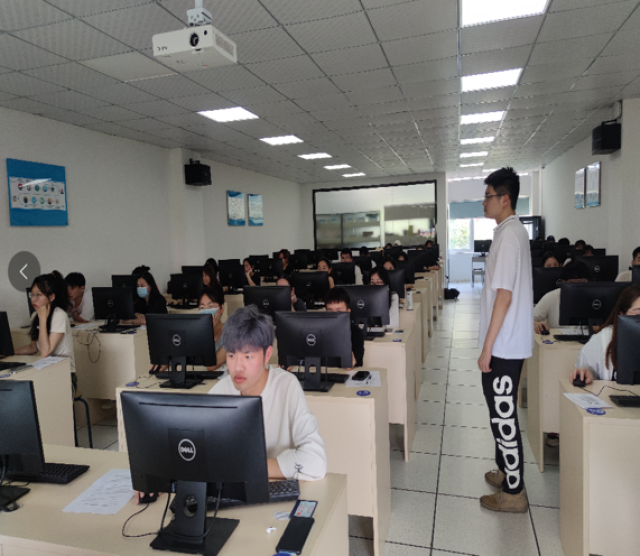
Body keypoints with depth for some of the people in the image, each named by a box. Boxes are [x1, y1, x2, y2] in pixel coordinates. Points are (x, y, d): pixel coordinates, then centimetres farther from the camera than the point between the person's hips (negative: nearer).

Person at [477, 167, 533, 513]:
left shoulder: (509, 235, -18)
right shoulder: (513, 231, 13)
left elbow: (504, 295, -22)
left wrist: (487, 347, -20)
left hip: (503, 345, -10)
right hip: (508, 342, 10)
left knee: (503, 414, 1)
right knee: (501, 410, 20)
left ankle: (514, 492, 14)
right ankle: (506, 470, 36)